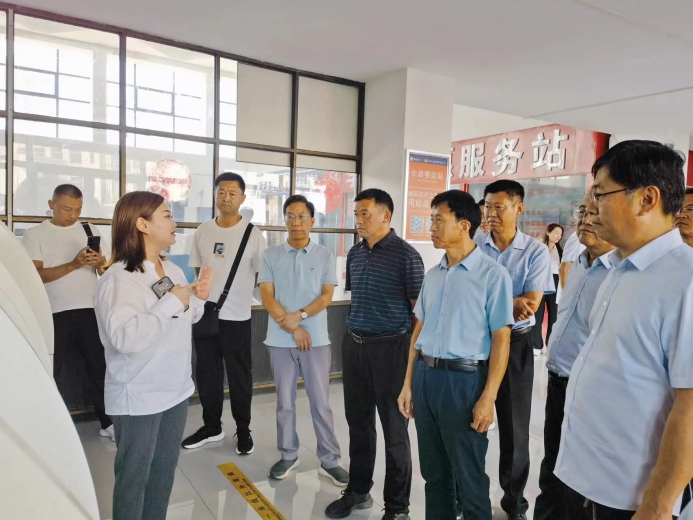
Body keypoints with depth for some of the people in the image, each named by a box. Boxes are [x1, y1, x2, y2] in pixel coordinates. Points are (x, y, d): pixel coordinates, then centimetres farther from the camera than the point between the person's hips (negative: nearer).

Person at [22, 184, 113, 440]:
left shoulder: (89, 230, 9)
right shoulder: (34, 234, 0)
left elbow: (105, 268, 9)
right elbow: (36, 275, -10)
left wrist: (99, 262, -15)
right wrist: (73, 265, -22)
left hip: (90, 309, 2)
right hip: (55, 313, -2)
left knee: (99, 365, 7)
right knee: (52, 370, 7)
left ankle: (107, 422, 17)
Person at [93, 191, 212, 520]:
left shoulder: (173, 270, 5)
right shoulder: (118, 278, -20)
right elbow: (125, 337, -34)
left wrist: (198, 299, -3)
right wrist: (172, 302, -26)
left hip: (176, 389, 8)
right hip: (138, 398, -7)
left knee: (165, 470, 21)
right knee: (134, 475, 10)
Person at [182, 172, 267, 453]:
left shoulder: (253, 234, -7)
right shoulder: (202, 231, 5)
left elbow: (261, 274, 0)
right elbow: (197, 270, 14)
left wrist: (238, 293, -1)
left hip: (236, 316, -4)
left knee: (239, 376, 8)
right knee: (206, 374, 15)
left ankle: (243, 430, 24)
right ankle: (212, 426, 32)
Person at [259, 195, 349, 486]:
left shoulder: (325, 256, 2)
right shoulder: (271, 256, 2)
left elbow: (327, 296, -3)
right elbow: (267, 297, -3)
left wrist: (299, 316, -16)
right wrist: (292, 328, -11)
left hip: (316, 339, -1)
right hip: (280, 340, 1)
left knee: (321, 402, 5)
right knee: (284, 402, 12)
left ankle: (330, 461, 17)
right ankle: (288, 455, 28)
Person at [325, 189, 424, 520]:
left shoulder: (405, 255, -10)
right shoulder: (355, 254, 8)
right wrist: (352, 336, 16)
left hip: (390, 347, -6)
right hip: (354, 345, 6)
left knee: (394, 430, 7)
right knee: (358, 422, 17)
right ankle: (358, 490, 35)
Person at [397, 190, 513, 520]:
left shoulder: (492, 275, -9)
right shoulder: (433, 275, 9)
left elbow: (501, 339, -11)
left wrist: (488, 397, -15)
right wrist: (408, 384, 11)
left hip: (463, 379, -6)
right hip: (425, 376, 6)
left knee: (469, 478, 9)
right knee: (433, 472, 19)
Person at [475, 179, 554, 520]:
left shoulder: (535, 252, -6)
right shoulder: (473, 247, -2)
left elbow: (530, 305, -14)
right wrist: (509, 303, -19)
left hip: (514, 344, -1)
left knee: (514, 424, 11)